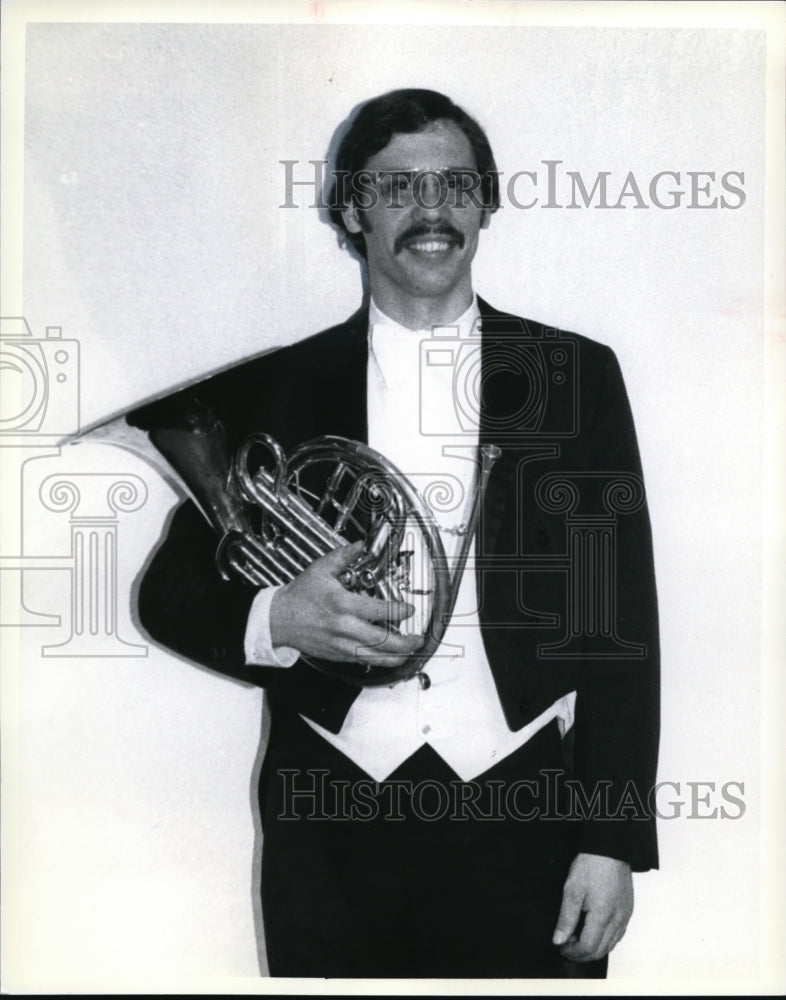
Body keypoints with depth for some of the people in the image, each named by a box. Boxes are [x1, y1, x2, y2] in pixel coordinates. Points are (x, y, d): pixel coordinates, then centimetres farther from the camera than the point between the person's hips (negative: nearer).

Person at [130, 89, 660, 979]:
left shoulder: (576, 375, 2)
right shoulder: (273, 387, 3)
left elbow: (620, 616, 2)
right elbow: (171, 589, 5)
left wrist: (613, 839, -3)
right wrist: (276, 618, -17)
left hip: (523, 819, 0)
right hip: (329, 829, 1)